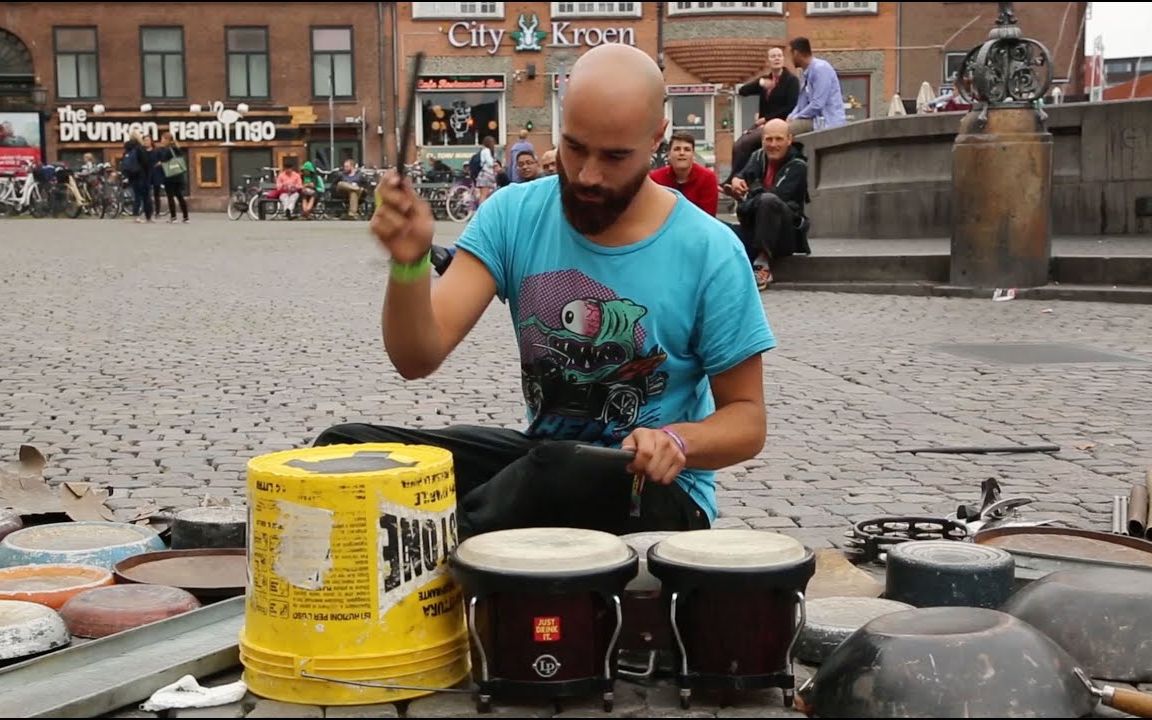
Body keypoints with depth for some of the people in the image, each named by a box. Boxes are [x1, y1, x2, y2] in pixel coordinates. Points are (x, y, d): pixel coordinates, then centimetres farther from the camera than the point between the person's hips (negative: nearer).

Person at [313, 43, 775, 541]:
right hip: (539, 457, 3)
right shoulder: (515, 214, -5)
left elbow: (746, 421, -4)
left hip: (657, 490, -3)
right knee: (343, 448, -17)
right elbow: (419, 358, -12)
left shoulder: (709, 253, -13)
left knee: (558, 475, -38)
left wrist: (679, 440, -25)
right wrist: (410, 264, -32)